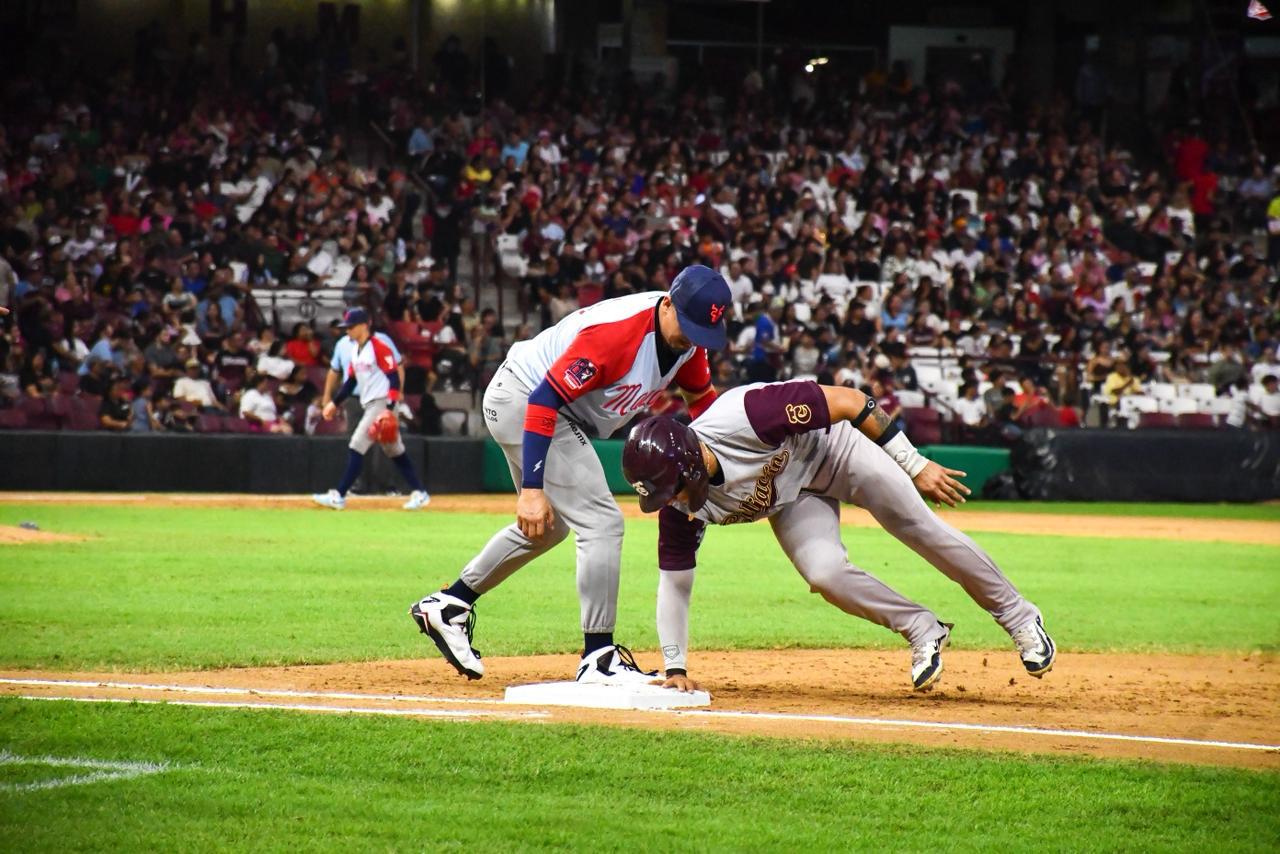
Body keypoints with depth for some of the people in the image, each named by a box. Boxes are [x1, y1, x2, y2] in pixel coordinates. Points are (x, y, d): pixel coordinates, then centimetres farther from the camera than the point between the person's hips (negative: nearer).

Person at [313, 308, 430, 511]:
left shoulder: (379, 347, -14)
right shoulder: (355, 350, 13)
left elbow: (394, 378, -17)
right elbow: (351, 380, 21)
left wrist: (390, 408, -25)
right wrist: (334, 403, 15)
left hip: (381, 403, -10)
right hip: (368, 405, 10)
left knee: (357, 447, -12)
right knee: (395, 452, 12)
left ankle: (339, 496, -11)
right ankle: (419, 493, 16)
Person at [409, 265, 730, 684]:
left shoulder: (688, 336, -7)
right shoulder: (616, 331, -33)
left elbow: (701, 397, 10)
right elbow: (544, 399, -33)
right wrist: (531, 488, -36)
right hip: (523, 399, -10)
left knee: (548, 526, 25)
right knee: (602, 523, -15)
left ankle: (449, 604, 33)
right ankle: (599, 658, -10)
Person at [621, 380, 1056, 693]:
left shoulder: (744, 416, -41)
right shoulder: (678, 508, -25)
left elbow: (849, 401, -32)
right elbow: (673, 583, -12)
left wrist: (916, 466, -26)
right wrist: (675, 669, -15)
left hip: (835, 446, -3)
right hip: (791, 500, 3)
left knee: (921, 529, -4)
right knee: (824, 572, -21)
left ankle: (1017, 615, 17)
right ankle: (922, 629, 2)